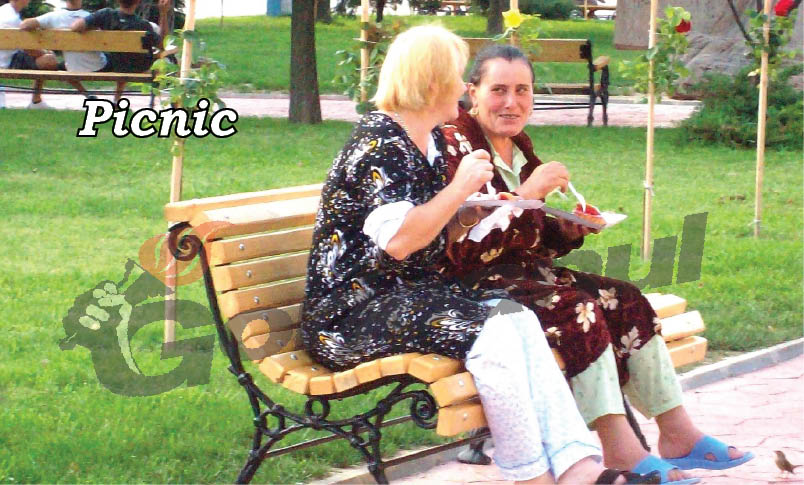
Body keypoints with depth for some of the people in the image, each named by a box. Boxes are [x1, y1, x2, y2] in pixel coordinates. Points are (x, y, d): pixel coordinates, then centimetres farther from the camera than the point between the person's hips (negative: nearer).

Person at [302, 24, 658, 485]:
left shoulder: (431, 140, 16)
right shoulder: (378, 143, -15)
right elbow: (398, 240, -27)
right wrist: (461, 187, -18)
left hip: (411, 292, 9)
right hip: (349, 313, -9)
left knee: (520, 319, -15)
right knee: (490, 330, -27)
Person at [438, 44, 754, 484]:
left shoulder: (518, 149, 15)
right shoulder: (455, 146, -12)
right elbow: (463, 249, -22)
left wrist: (570, 231, 1)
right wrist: (525, 195, -23)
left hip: (523, 271, 9)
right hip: (474, 285, -9)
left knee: (625, 301, -6)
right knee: (578, 311, -28)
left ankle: (677, 435, -4)